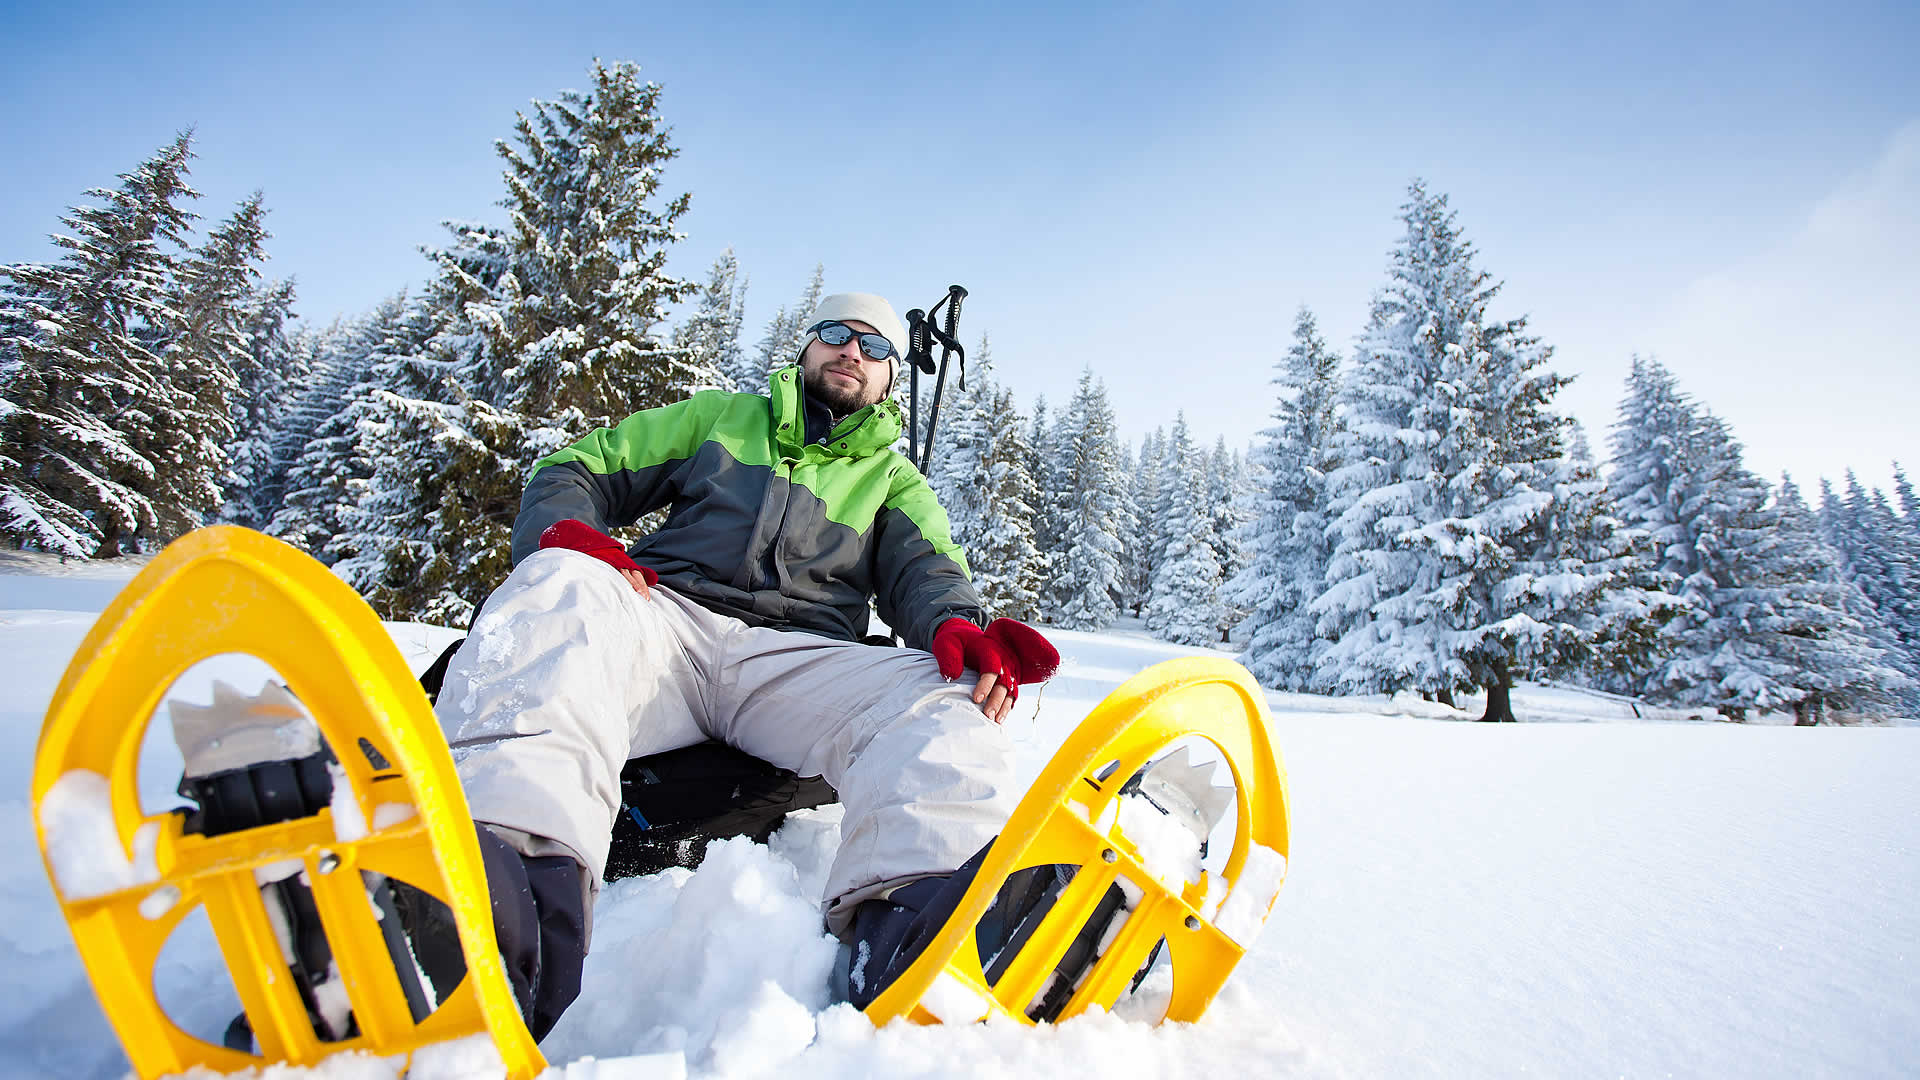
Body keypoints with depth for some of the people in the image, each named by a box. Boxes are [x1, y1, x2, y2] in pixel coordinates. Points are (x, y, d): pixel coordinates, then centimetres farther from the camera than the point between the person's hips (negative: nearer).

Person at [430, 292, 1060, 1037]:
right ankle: (519, 857, -55)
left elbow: (924, 566, 8)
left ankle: (915, 905, -56)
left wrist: (956, 625, -18)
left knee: (944, 700, -28)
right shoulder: (721, 417, 28)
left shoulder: (894, 479, 28)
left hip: (792, 660, 0)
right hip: (663, 615, 1)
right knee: (561, 587, -31)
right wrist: (566, 533, -2)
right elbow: (575, 472, 24)